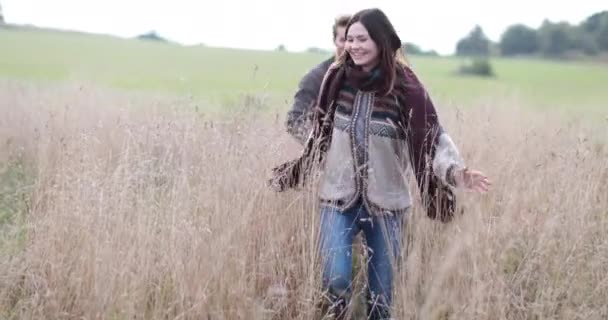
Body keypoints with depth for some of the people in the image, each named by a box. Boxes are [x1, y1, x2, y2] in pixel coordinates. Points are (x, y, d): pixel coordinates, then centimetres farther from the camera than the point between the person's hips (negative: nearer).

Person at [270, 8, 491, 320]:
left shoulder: (404, 86, -10)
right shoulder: (336, 78, -2)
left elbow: (433, 136, -12)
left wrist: (455, 170, -30)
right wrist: (291, 170, 16)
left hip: (386, 203, -1)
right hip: (338, 198, 1)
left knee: (381, 291, 10)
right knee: (335, 282, -12)